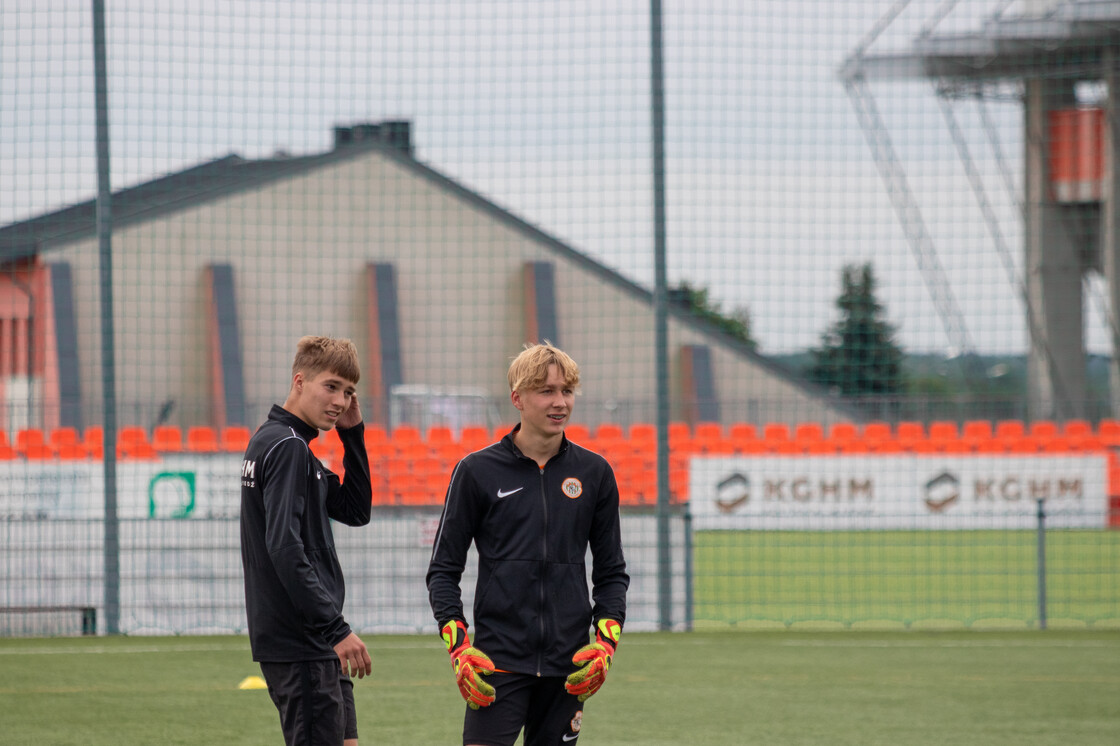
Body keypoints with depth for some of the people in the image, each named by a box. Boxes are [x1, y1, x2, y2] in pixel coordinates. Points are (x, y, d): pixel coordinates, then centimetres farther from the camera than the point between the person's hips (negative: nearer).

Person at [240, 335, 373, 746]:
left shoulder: (273, 442, 17)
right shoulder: (288, 448, -14)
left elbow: (355, 510, 20)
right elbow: (285, 549, -24)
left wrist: (352, 434, 9)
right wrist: (336, 630, -24)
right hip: (300, 644, -10)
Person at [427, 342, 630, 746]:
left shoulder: (594, 472, 8)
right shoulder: (477, 471, 1)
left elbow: (611, 571, 14)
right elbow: (443, 569, 3)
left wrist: (606, 641, 0)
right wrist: (458, 647, -9)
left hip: (567, 665, 3)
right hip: (497, 660, -3)